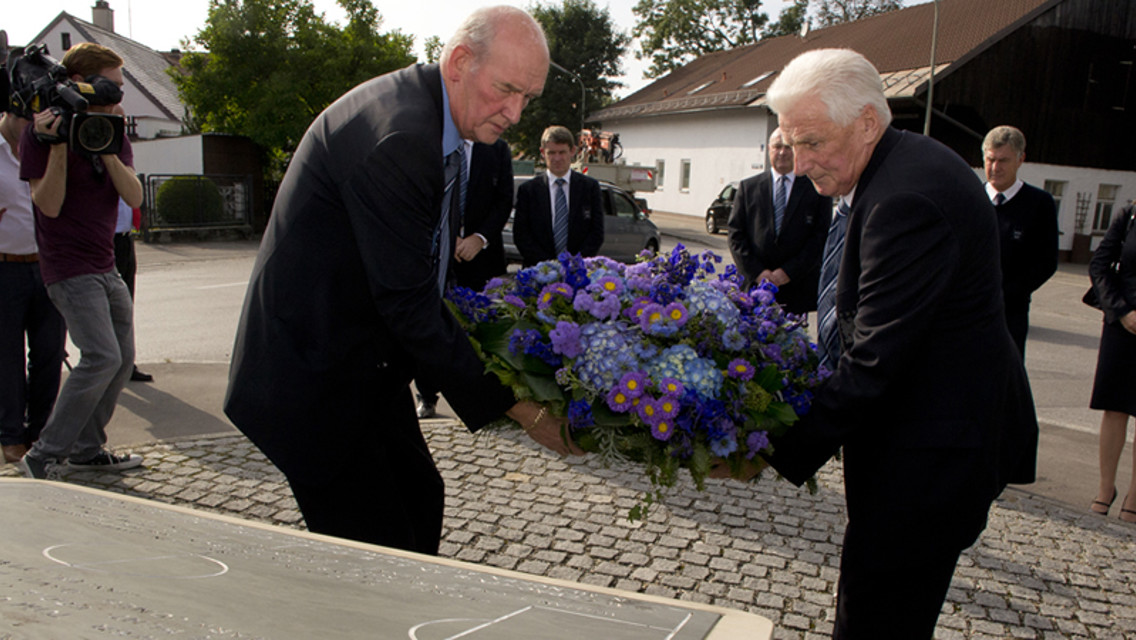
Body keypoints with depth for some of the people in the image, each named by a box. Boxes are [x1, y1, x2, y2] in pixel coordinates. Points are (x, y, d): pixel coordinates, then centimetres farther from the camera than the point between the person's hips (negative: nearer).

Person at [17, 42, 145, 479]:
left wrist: (105, 147, -15)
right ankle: (42, 457, -8)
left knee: (122, 360, 7)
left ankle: (86, 449, 20)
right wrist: (58, 145, -24)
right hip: (69, 270, -7)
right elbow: (50, 205, -16)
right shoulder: (41, 131, -8)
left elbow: (134, 197, -3)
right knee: (102, 358, -19)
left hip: (106, 268, 7)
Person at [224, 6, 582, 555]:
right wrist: (517, 408, -23)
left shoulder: (429, 125, 6)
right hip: (313, 380, -10)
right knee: (378, 545, -5)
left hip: (366, 365, 10)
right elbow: (407, 304, -28)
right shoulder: (397, 136, -26)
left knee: (420, 498, 18)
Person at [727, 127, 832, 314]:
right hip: (753, 284, 1)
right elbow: (736, 234, 6)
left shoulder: (817, 189, 6)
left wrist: (789, 271, -9)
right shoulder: (748, 187, 11)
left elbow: (821, 237, 0)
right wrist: (756, 272, -6)